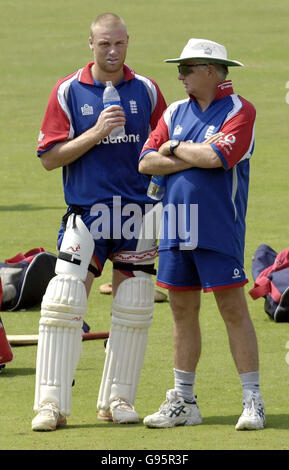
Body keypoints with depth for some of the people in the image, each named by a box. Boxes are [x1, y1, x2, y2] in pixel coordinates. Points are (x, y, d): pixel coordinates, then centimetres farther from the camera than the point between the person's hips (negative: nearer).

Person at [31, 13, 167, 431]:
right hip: (86, 212, -2)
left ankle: (117, 398, 15)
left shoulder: (147, 91, 7)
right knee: (63, 303, -11)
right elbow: (49, 157, -2)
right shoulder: (68, 91, 1)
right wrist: (96, 133, -13)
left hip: (138, 215, 2)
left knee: (134, 310, 3)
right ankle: (51, 403, -8)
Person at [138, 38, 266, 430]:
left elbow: (216, 156, -21)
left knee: (233, 309, -6)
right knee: (183, 310, 10)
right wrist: (195, 157, -9)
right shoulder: (176, 113, 13)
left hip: (219, 229, -6)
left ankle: (253, 401, -2)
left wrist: (175, 149, -5)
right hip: (176, 229, 6)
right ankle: (183, 403, 18)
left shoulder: (239, 111, -5)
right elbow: (146, 162, 3)